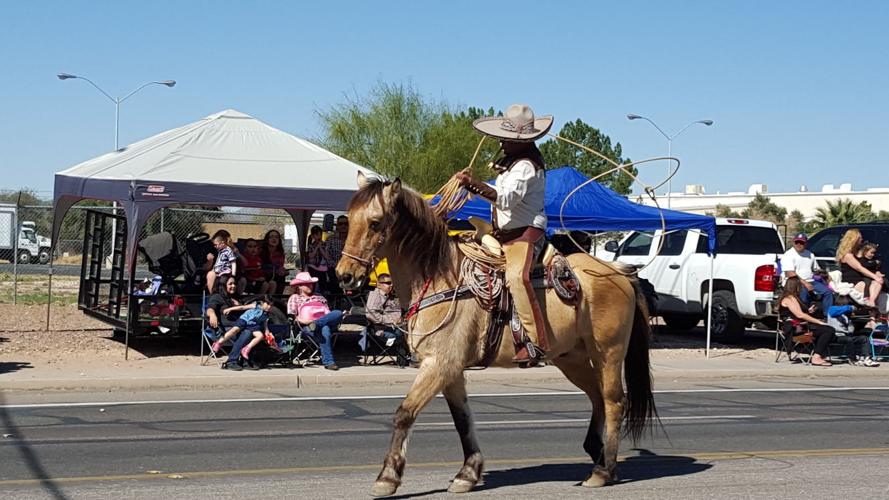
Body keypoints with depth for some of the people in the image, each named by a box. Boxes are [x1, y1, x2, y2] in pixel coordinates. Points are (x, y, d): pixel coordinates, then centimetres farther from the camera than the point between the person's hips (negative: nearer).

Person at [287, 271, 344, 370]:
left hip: (327, 323, 4)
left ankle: (316, 324, -46)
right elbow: (292, 316, 7)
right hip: (307, 326, -4)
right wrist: (303, 321, -12)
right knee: (324, 330, -41)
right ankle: (329, 362, -46)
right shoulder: (295, 298, 21)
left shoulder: (319, 297, 33)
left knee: (338, 313, -30)